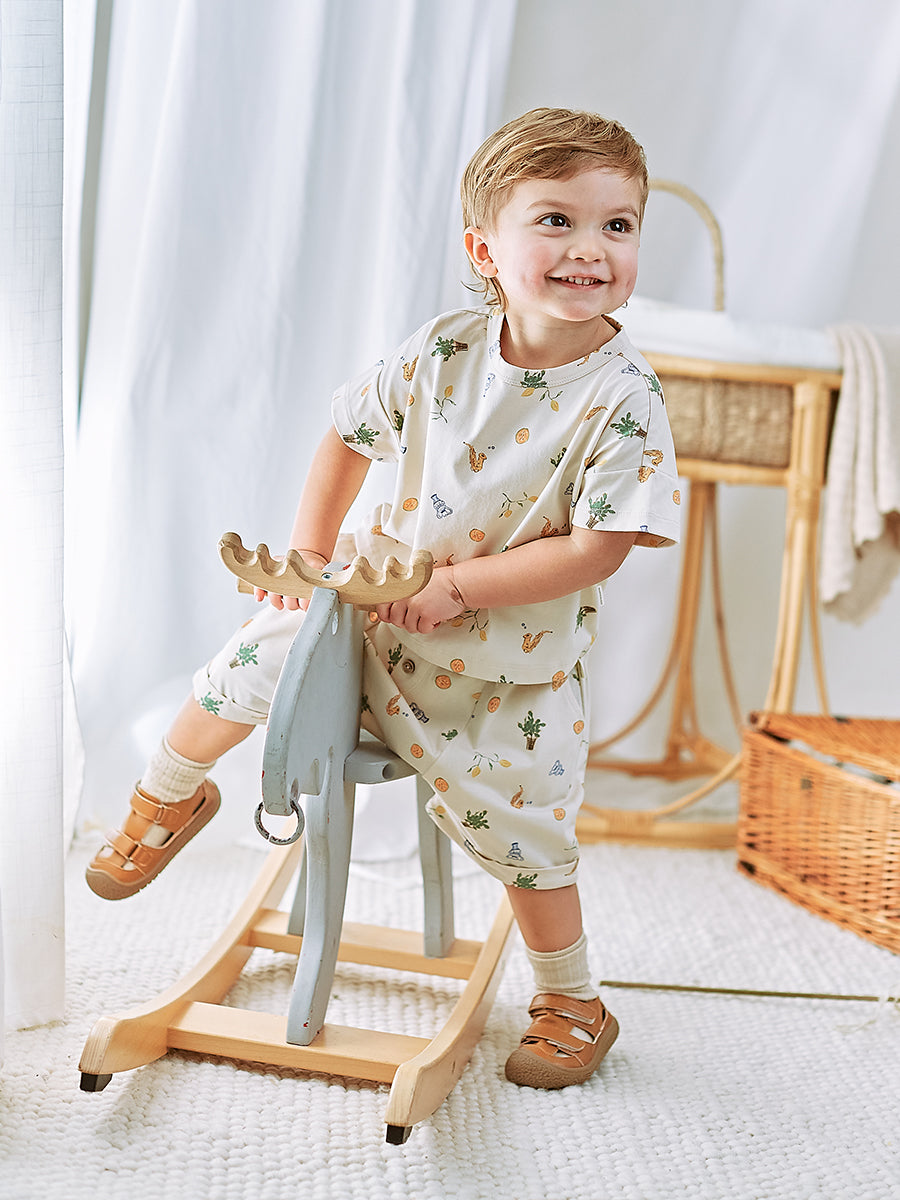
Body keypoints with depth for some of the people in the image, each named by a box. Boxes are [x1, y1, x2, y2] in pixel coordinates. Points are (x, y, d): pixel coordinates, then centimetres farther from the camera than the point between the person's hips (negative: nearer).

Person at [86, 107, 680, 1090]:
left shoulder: (623, 401, -21)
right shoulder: (444, 351, -12)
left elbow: (594, 551, -23)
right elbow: (349, 436, 4)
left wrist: (456, 585, -23)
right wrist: (310, 553, 0)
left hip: (515, 656, -3)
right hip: (386, 593, 3)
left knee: (518, 826, 4)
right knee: (261, 651, -5)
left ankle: (572, 1005, 30)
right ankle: (169, 798, 28)